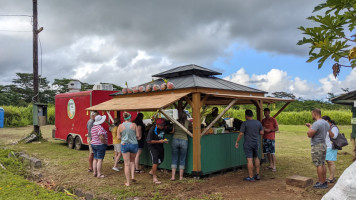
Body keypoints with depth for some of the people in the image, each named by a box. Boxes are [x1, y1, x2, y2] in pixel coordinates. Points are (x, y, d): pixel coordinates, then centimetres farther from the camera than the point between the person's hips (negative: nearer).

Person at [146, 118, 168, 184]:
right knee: (155, 161, -14)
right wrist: (159, 141, -25)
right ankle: (154, 178, -4)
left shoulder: (163, 128, -3)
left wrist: (164, 141, 0)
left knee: (160, 160, 17)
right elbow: (149, 141, -23)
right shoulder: (152, 129, -23)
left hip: (160, 146, 7)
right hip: (153, 147, -7)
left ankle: (152, 171, 40)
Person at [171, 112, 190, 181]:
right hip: (184, 141, 0)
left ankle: (173, 176, 5)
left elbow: (172, 131, 4)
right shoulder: (187, 122, 0)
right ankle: (181, 177, 12)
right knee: (182, 160, 9)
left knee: (174, 159, 8)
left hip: (175, 140, 1)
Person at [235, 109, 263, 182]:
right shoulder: (258, 122, 3)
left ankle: (251, 177, 1)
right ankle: (257, 174, 23)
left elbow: (241, 134, -13)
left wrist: (237, 142, -4)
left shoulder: (245, 123, -12)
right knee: (256, 158, 20)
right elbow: (261, 132, 6)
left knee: (249, 159, -3)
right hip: (256, 143, 6)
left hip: (248, 144, -5)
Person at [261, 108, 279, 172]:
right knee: (267, 152, 7)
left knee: (272, 152, -6)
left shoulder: (273, 120, -3)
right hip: (265, 138, 5)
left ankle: (274, 166, -1)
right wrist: (262, 129, -2)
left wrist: (269, 130, -17)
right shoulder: (263, 120, 13)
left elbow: (277, 129, -5)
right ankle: (270, 165, 18)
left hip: (271, 138, -5)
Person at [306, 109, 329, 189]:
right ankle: (324, 181, 21)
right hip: (324, 145, 9)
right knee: (322, 164, 14)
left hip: (317, 146, -9)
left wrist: (310, 128, -2)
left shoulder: (316, 123, -20)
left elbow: (309, 134, -20)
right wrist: (311, 126, 23)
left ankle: (321, 183, 0)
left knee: (319, 165, -4)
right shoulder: (326, 123, 10)